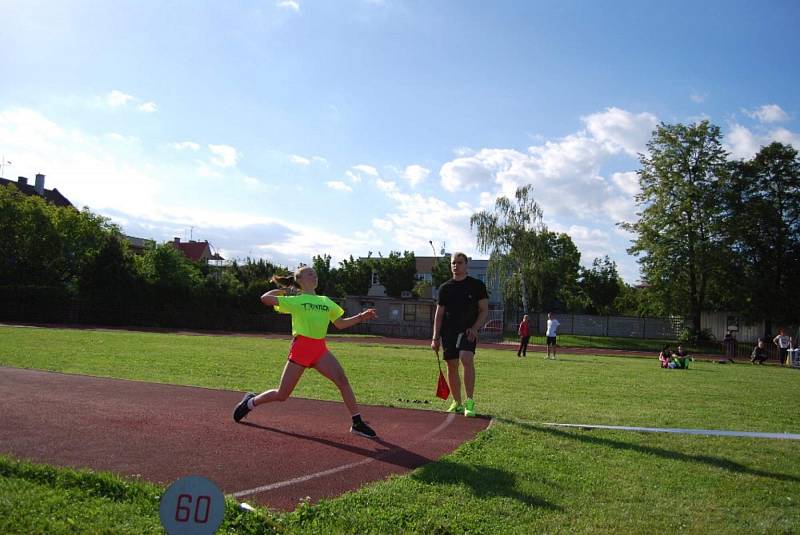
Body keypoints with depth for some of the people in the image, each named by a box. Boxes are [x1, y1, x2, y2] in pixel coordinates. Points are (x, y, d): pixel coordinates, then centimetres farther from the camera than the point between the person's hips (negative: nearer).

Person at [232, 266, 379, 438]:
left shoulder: (326, 301, 17)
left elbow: (340, 324, 19)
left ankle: (357, 423, -12)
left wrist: (361, 316, 7)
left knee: (342, 379, -17)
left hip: (320, 348, 4)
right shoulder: (295, 300, 3)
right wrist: (283, 290, 10)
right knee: (282, 394, 2)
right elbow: (265, 298, -1)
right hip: (301, 346, -4)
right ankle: (251, 402, 30)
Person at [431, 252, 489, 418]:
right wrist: (435, 338, 5)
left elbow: (484, 310, 3)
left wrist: (475, 328, -12)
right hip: (448, 332, 3)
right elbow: (439, 314, 11)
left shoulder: (477, 285, 3)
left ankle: (470, 402, -19)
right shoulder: (445, 287, 10)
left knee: (467, 359, -24)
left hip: (468, 331, -3)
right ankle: (457, 403, 20)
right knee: (452, 366, 5)